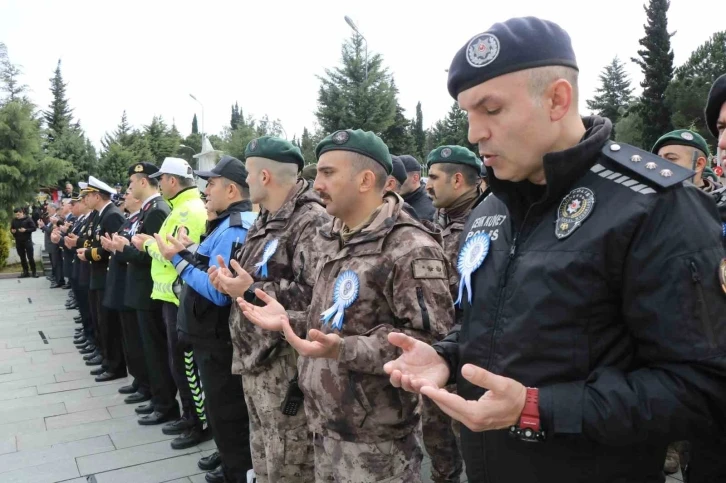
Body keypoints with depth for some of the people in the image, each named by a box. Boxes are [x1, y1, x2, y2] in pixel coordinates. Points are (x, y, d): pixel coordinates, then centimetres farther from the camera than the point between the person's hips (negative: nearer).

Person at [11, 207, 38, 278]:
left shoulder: (28, 219, -7)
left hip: (27, 241, -4)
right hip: (18, 242, 4)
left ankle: (34, 272, 8)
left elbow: (34, 228, -9)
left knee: (30, 257, -2)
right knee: (22, 258, 10)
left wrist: (25, 230, -21)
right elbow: (11, 229, 14)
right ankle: (25, 272, 18)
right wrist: (12, 231, -9)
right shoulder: (14, 220, 3)